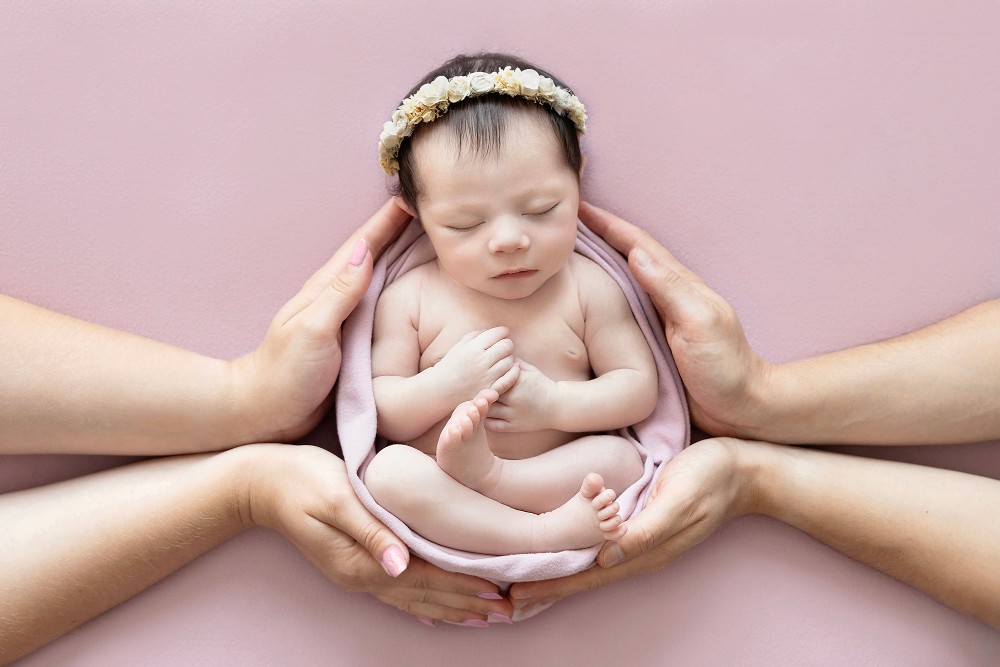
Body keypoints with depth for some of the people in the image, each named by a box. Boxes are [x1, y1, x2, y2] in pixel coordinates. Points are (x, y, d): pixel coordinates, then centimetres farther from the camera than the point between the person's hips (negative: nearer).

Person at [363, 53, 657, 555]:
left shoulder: (586, 287, 0)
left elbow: (639, 389, -1)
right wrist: (446, 384, -21)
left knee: (622, 458, -25)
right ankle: (548, 534, -31)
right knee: (388, 470, -29)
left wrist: (553, 404, -17)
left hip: (561, 477, 1)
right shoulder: (409, 299, -1)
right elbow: (379, 415, -2)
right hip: (443, 513, 0)